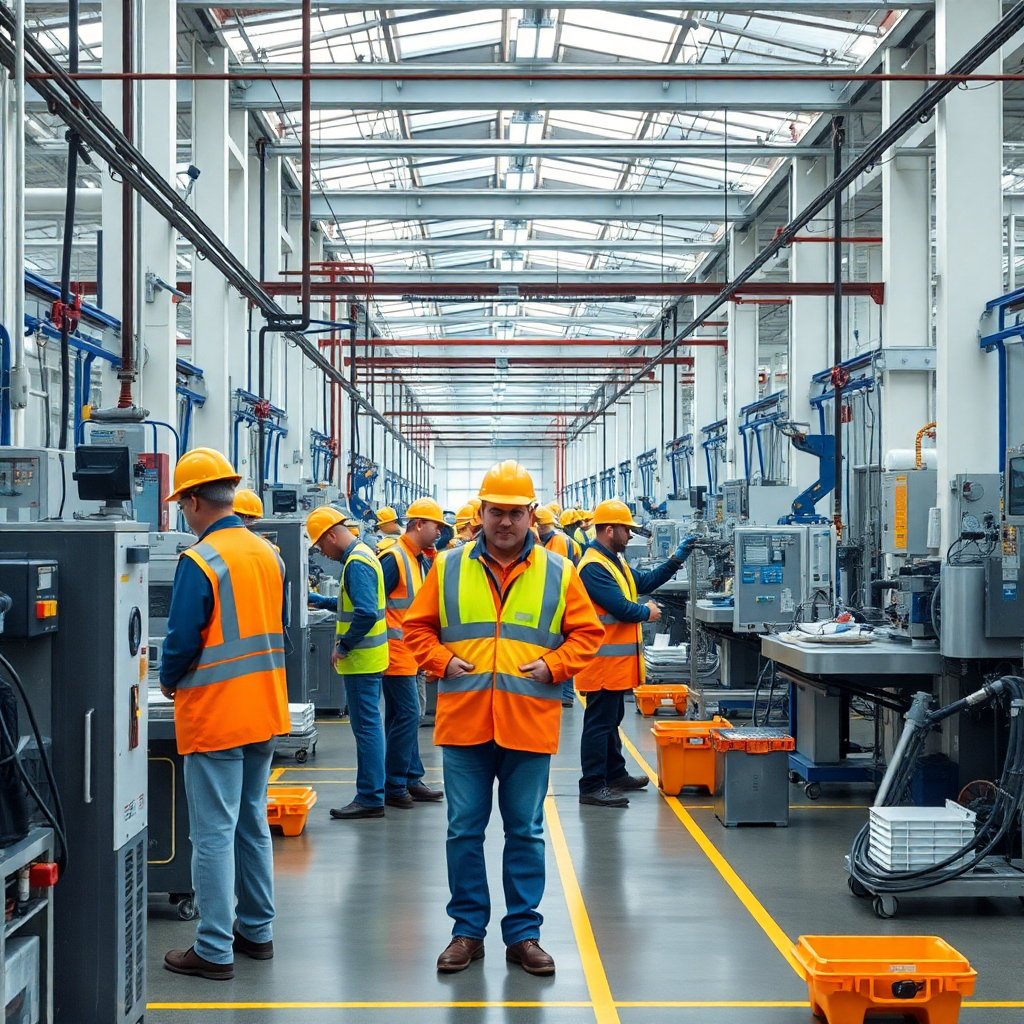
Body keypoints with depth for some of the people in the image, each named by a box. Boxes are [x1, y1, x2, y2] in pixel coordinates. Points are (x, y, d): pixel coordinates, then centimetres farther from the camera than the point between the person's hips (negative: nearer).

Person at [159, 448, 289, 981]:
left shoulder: (199, 561, -16)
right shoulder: (268, 554, 7)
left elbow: (182, 641, -16)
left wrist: (169, 682, 3)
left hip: (214, 716, -8)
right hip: (265, 712, 8)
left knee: (213, 832, -2)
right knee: (251, 822, 18)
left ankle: (215, 950, 3)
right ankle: (257, 931, 26)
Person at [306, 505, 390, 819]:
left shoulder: (356, 563, -18)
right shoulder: (362, 554, 14)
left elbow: (366, 614, -26)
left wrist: (343, 646, -18)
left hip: (361, 661, -11)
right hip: (370, 659, 11)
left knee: (366, 727, -6)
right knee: (370, 725, 15)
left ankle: (370, 799, -2)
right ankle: (373, 792, 22)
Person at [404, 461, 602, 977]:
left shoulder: (557, 572, 4)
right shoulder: (449, 567, 5)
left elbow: (585, 633, 8)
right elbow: (418, 628, 11)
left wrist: (553, 665, -6)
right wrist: (443, 661, -5)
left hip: (529, 724, 0)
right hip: (463, 721, 0)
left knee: (526, 832, 8)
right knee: (464, 831, 7)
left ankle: (523, 932, 18)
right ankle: (468, 930, 19)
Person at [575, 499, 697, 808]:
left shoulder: (613, 561, 15)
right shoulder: (593, 567, -20)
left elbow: (644, 582, 17)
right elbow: (620, 607, -24)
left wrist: (677, 559, 10)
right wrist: (648, 612, -4)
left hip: (617, 662, 11)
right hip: (604, 662, -11)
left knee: (611, 720, 20)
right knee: (599, 722, -7)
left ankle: (615, 774, 32)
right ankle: (592, 787, -3)